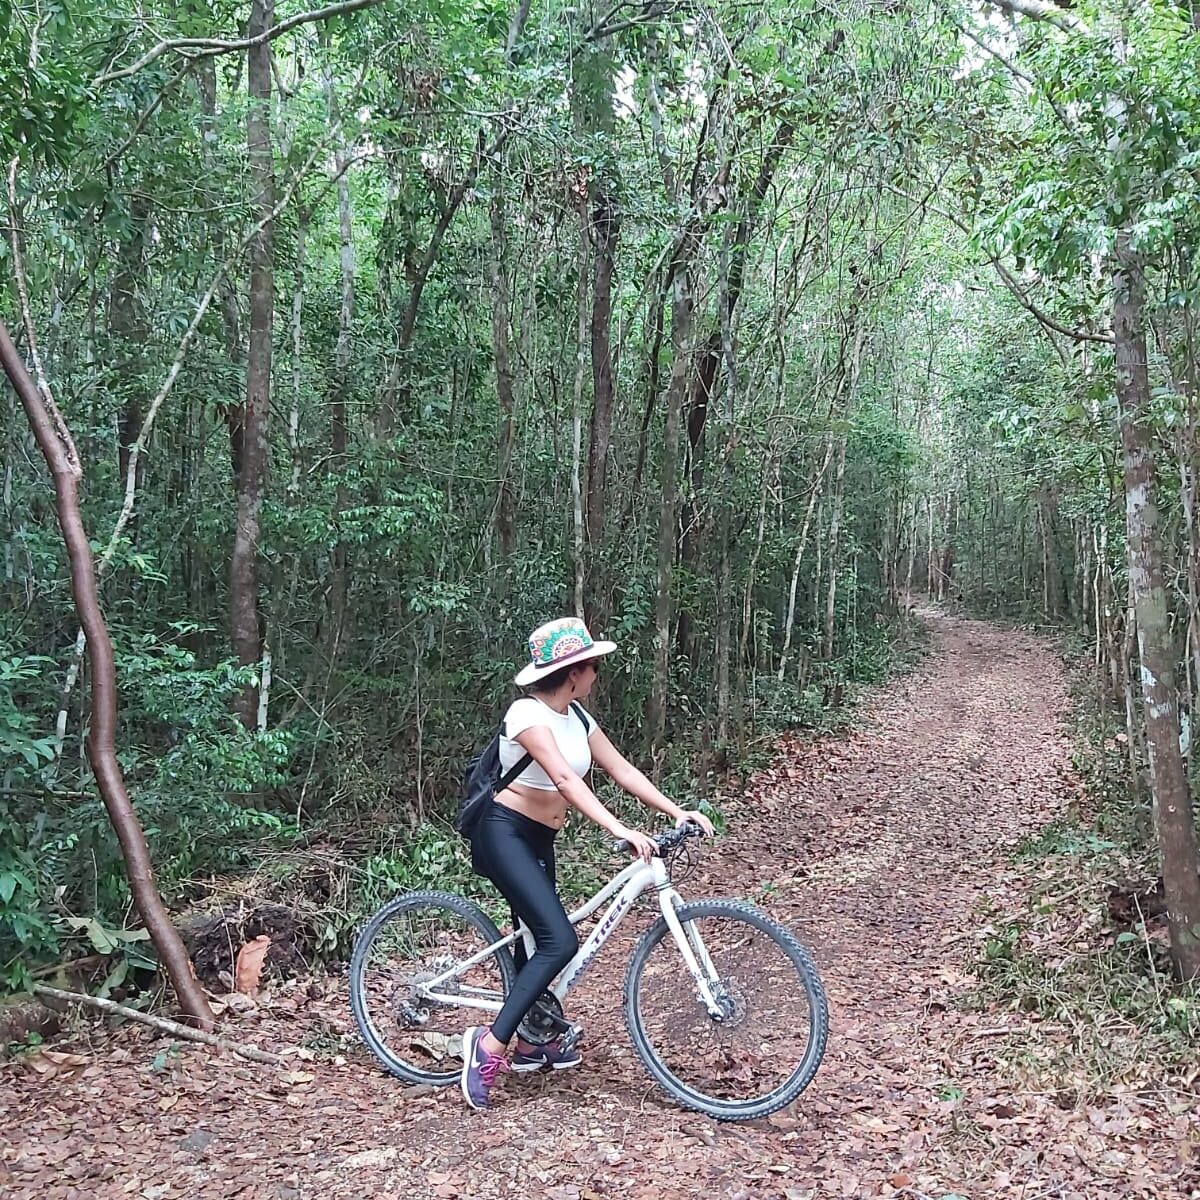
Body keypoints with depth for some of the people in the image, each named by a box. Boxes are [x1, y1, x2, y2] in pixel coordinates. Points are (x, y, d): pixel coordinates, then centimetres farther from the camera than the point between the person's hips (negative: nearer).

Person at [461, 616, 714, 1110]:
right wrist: (619, 830, -41)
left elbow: (621, 768, 4)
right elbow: (565, 779, -32)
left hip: (539, 840, 9)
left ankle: (530, 1043, 33)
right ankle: (490, 1043, -14)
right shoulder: (528, 713, -20)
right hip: (504, 833, -9)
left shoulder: (576, 716, 6)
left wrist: (677, 811, -6)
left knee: (535, 938, 17)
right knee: (559, 941, -19)